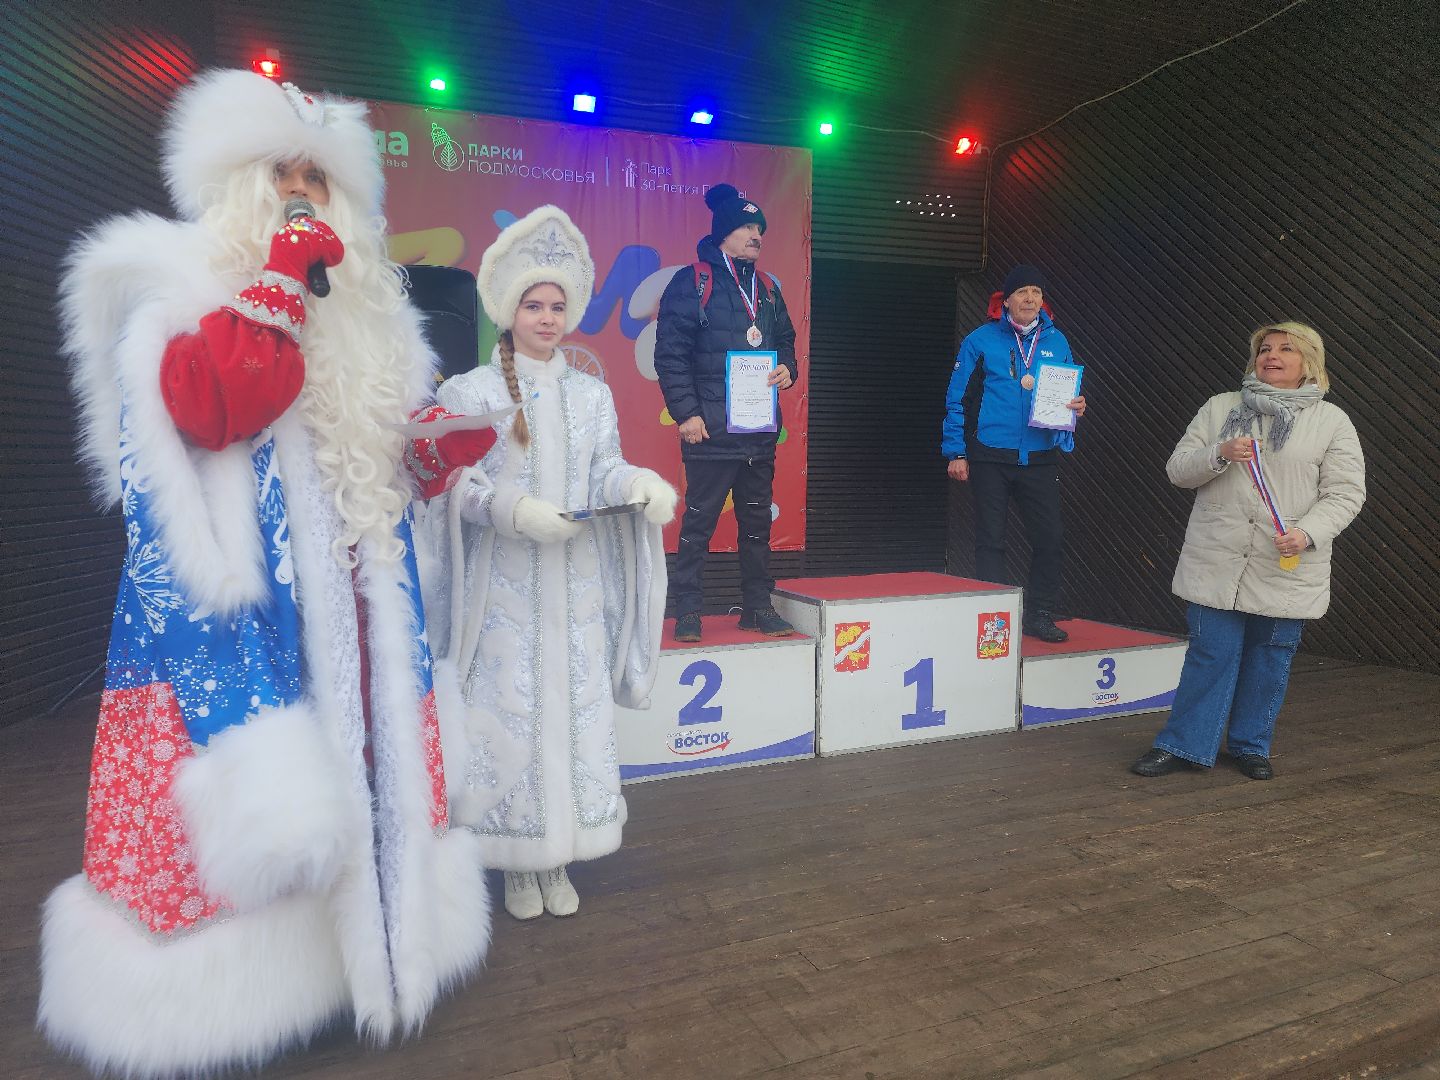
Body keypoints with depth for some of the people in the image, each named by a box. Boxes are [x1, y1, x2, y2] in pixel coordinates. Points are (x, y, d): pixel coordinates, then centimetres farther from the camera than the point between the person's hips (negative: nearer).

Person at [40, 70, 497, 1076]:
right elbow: (210, 406, -20)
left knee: (364, 758, 10)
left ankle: (361, 946, 27)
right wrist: (281, 282, -17)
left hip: (350, 597, 6)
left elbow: (394, 456, 20)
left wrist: (450, 439, -2)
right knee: (235, 804, -4)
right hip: (233, 606, -6)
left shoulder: (367, 312, 18)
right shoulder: (178, 285, 0)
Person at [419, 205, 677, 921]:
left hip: (576, 586, 3)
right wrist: (517, 509, -23)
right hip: (505, 588, -3)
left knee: (576, 711, 5)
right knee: (511, 712, 1)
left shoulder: (591, 393, 11)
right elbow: (459, 483, -5)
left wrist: (640, 484, -15)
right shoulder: (470, 391, 1)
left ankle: (557, 861, 20)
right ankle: (518, 867, 18)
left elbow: (606, 470, 7)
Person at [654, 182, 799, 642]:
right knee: (699, 521, -2)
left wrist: (788, 369, 4)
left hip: (761, 428, 6)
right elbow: (670, 352, -8)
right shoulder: (692, 282, -2)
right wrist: (686, 413, -14)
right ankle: (687, 612, 9)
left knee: (757, 520, 12)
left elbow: (785, 340, 27)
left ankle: (758, 606, 22)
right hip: (710, 428, -6)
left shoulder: (767, 288, 17)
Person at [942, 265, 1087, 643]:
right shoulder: (981, 341, -1)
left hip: (1041, 458, 4)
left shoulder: (1056, 341, 10)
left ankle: (1040, 614, 17)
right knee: (991, 540, 3)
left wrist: (1075, 407, -5)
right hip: (991, 457, -3)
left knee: (1051, 537, 2)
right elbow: (959, 398, -1)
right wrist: (956, 452, -6)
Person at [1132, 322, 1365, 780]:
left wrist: (1307, 533, -18)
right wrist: (1221, 454, -16)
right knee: (1210, 655, 2)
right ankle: (1183, 744, 13)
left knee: (1270, 661, 10)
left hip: (1286, 570, 0)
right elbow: (1178, 469, 4)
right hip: (1216, 564, 0)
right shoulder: (1219, 408, 8)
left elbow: (1345, 493, -1)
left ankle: (1251, 746, 27)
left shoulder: (1332, 421, 4)